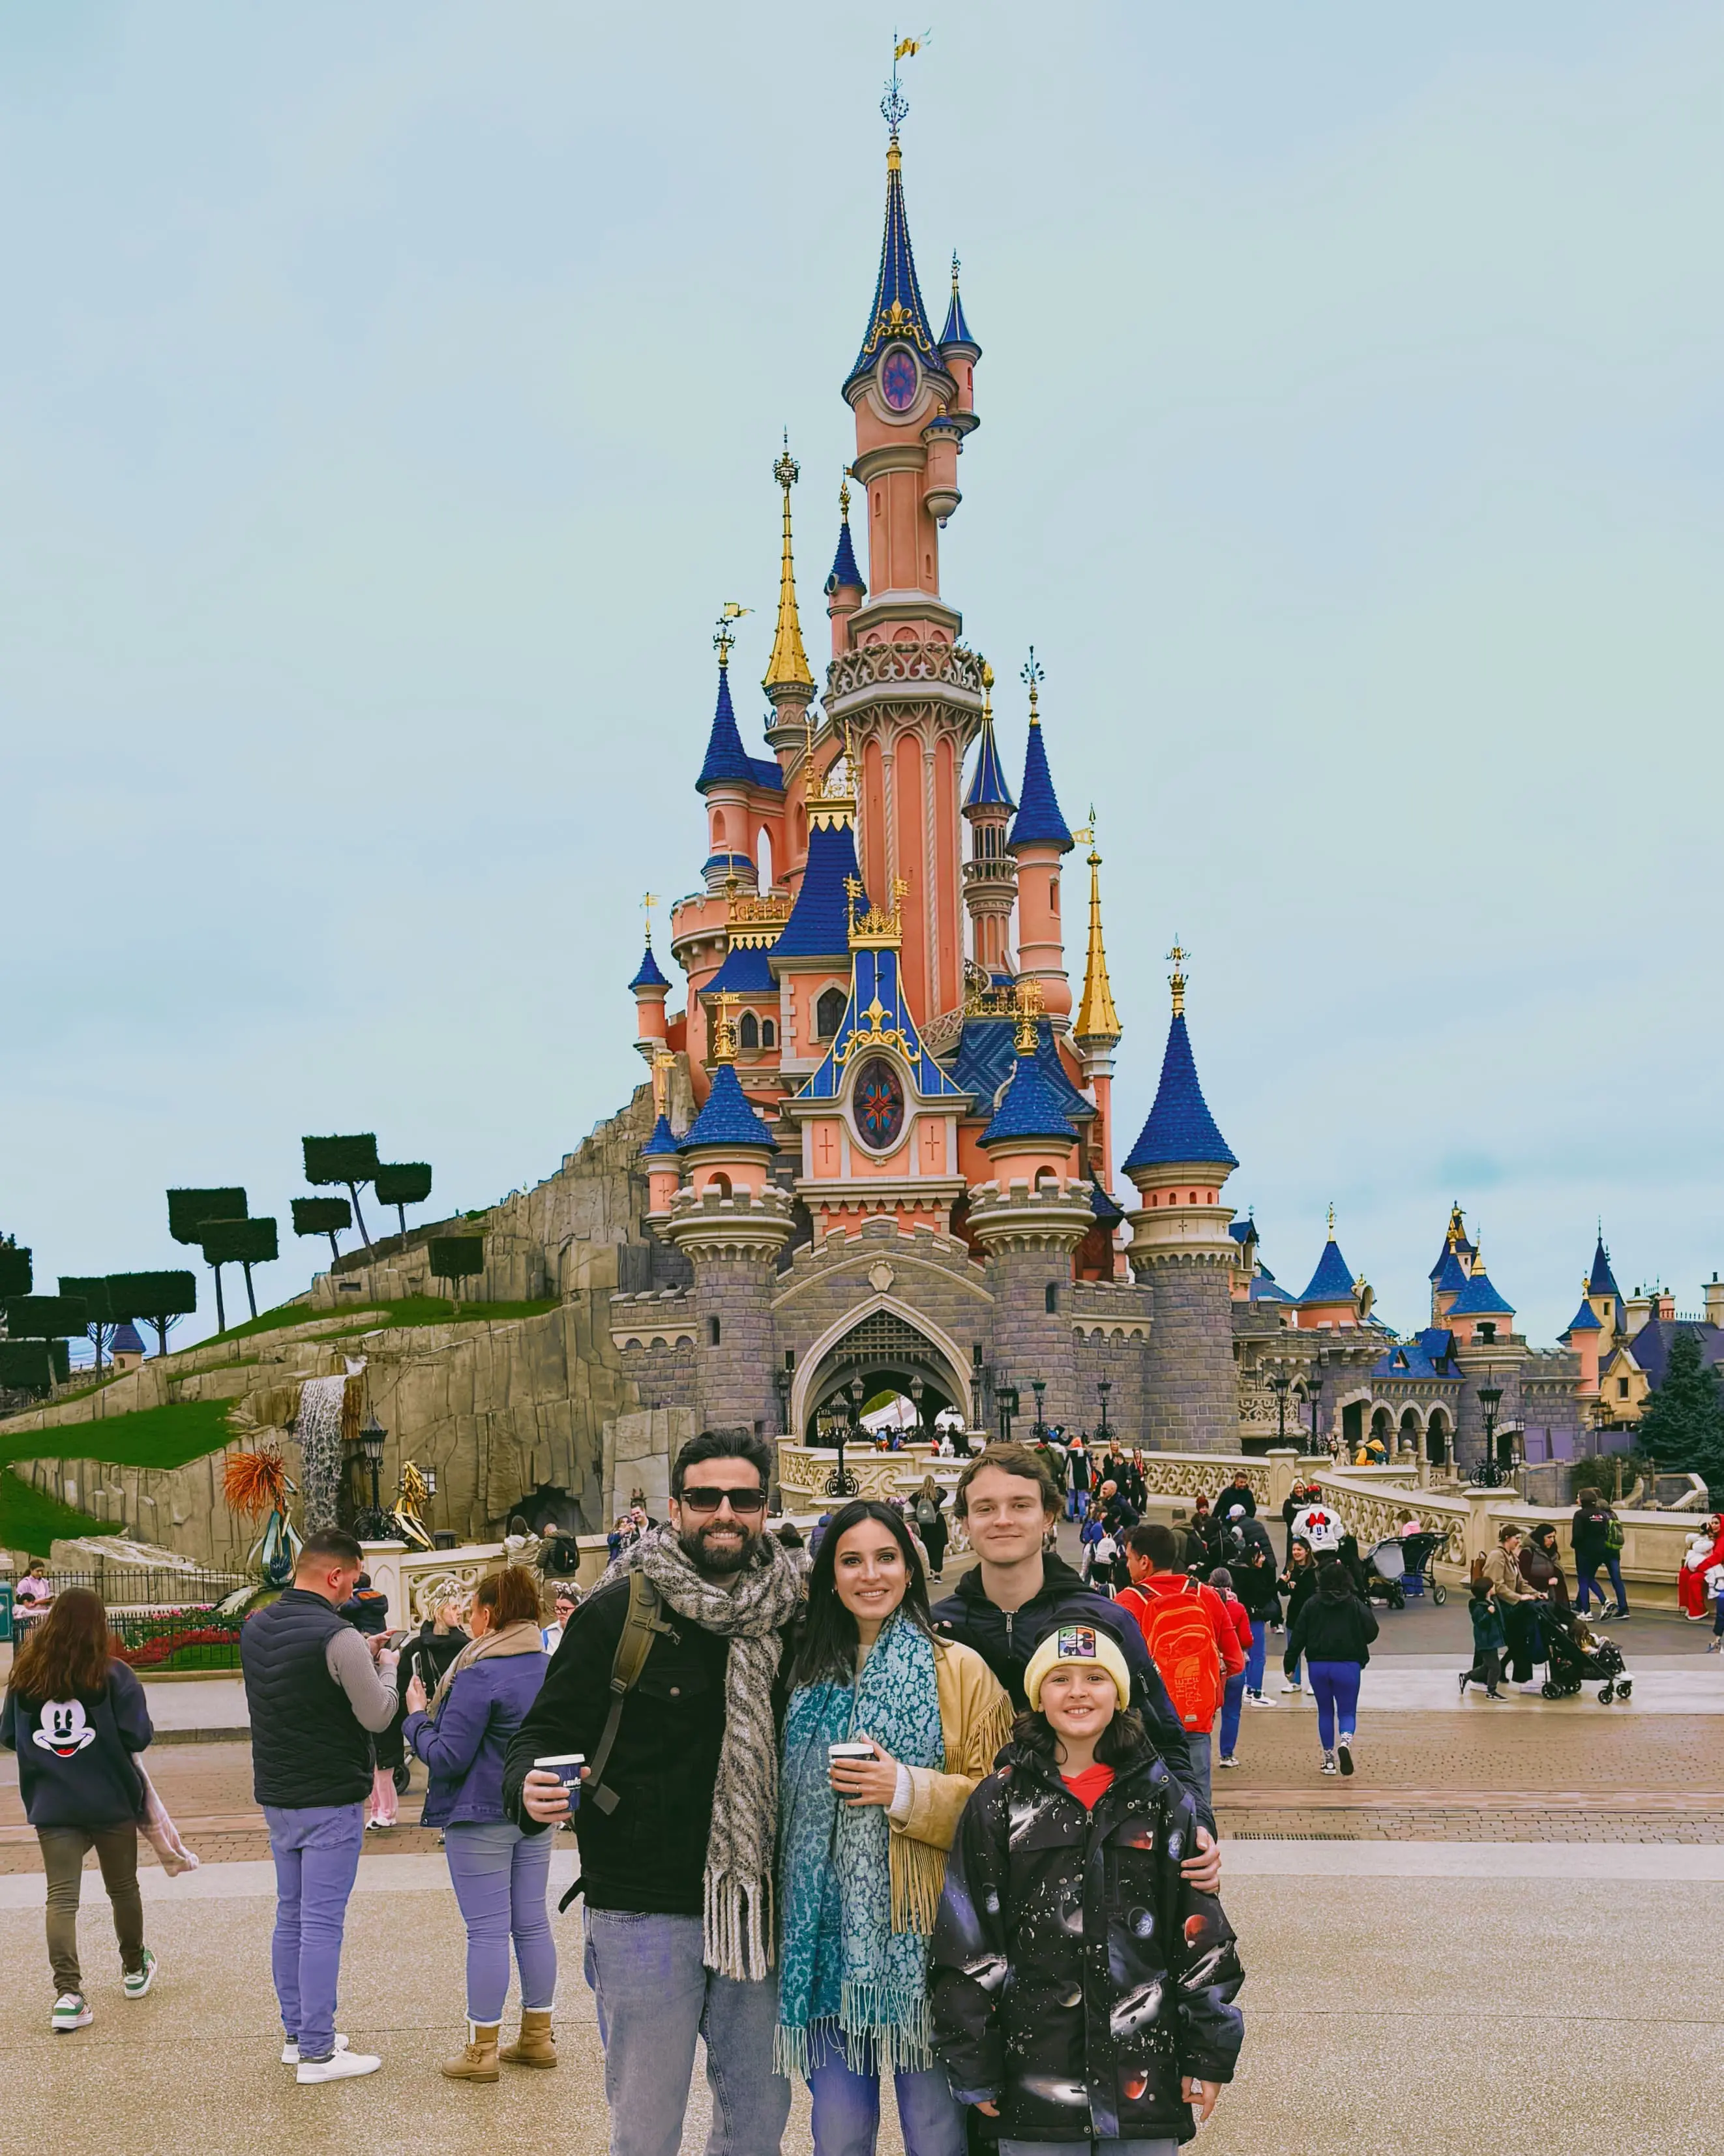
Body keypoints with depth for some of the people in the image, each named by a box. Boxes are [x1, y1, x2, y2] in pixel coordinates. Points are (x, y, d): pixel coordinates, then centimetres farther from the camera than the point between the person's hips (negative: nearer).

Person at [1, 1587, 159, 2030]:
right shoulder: (112, 1674, -12)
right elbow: (138, 1737, -13)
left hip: (51, 1806, 1)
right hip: (111, 1801, -1)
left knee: (61, 1897, 0)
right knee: (123, 1887, 17)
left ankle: (67, 1993, -14)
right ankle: (135, 1969, 35)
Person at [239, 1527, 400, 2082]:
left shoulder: (255, 1628, 4)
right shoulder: (337, 1637, -20)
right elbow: (377, 1717, -14)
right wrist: (383, 1670, 3)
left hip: (275, 1797, 8)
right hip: (329, 1801, -8)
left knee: (290, 1916, 17)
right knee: (322, 1924, -2)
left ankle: (296, 2033, 26)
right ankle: (317, 2052, 2)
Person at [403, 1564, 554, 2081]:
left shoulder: (479, 1677, -19)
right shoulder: (550, 1669, 5)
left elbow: (448, 1758, -18)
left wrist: (417, 1717, -3)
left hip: (481, 1818, -7)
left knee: (487, 1930, -1)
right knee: (532, 1923, 13)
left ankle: (482, 2049, 6)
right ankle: (537, 2037, 22)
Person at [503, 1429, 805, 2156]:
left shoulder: (791, 1614, 3)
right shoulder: (617, 1611, -9)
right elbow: (546, 1730, -7)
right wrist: (529, 1789, -27)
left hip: (755, 1906, 4)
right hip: (644, 1911, -4)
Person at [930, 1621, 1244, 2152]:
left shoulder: (1163, 1800, 4)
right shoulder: (1000, 1802, 0)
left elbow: (1202, 1939, 6)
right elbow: (967, 1945, 0)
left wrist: (1209, 2055, 3)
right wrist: (975, 2068, -2)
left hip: (1145, 2071, 1)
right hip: (1035, 2073, -1)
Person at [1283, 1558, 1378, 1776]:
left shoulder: (1312, 1604, 1)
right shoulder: (1355, 1605, -2)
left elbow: (1298, 1636, 0)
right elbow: (1371, 1632, -3)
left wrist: (1290, 1664, 5)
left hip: (1318, 1666, 1)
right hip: (1348, 1666, -1)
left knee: (1325, 1712, 16)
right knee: (1347, 1712, 6)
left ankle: (1329, 1759, 16)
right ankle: (1345, 1742, -25)